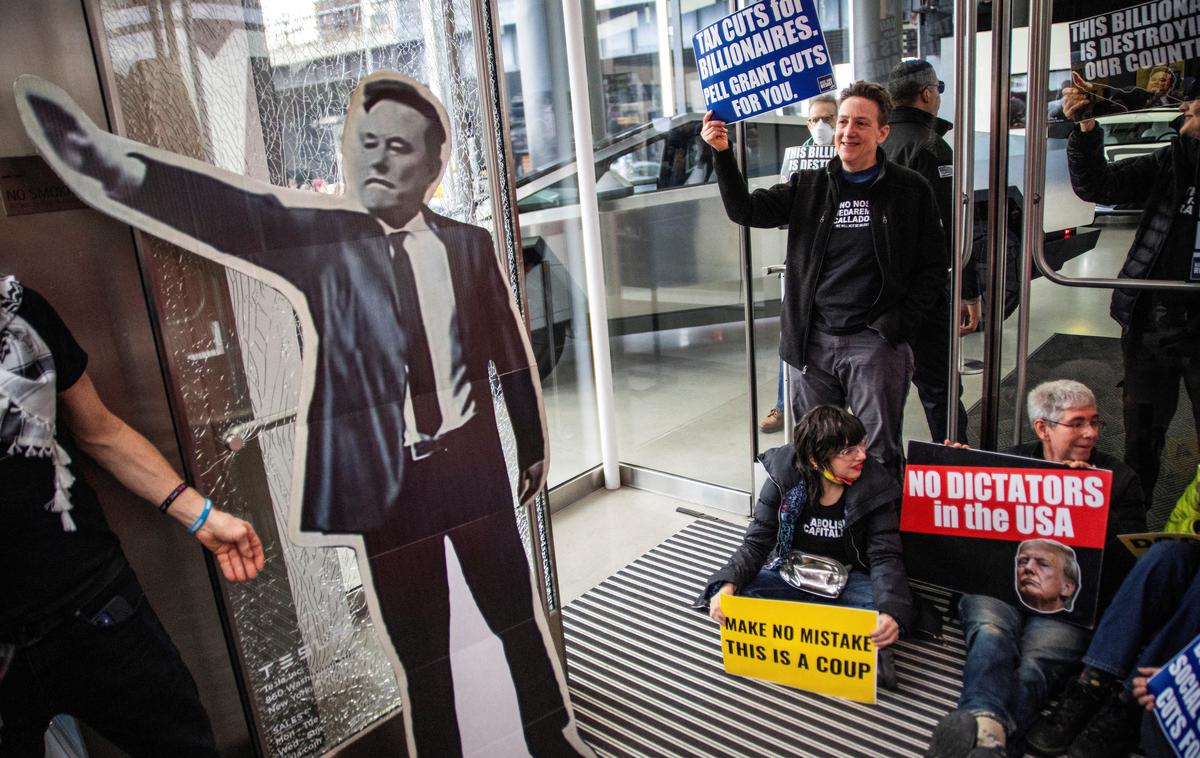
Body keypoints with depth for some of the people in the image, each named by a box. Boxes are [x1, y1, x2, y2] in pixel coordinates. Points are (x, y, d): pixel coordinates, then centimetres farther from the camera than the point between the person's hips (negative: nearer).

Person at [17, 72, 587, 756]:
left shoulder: (468, 243, 1)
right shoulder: (321, 235, -3)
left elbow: (511, 353, 7)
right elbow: (239, 213, -23)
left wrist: (534, 445, 13)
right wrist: (126, 168, -42)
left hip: (473, 466, 2)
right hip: (387, 484, -1)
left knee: (517, 613, 18)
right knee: (420, 653, 12)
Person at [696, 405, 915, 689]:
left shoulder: (876, 487, -15)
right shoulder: (784, 478, -15)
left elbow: (885, 556, -17)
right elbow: (757, 543, -12)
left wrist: (891, 612, -39)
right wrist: (728, 585, -32)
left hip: (847, 580, -2)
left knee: (888, 617, -34)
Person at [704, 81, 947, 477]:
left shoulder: (910, 190, 2)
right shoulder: (808, 186, 9)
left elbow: (932, 267, 3)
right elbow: (745, 210, 0)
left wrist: (897, 325, -9)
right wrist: (723, 154, -14)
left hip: (875, 343, -2)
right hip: (812, 343, 3)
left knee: (879, 455, 4)